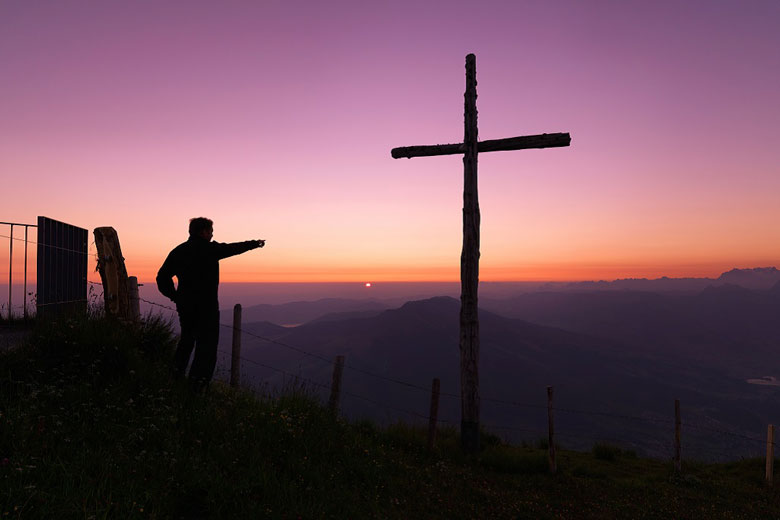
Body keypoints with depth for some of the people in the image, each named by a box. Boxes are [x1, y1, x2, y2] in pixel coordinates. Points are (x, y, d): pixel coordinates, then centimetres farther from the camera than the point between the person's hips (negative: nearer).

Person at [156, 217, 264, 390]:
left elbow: (162, 276, 5)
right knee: (207, 343, 1)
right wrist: (254, 243, 21)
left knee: (187, 338, 25)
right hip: (206, 307, -6)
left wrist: (175, 296, 12)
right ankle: (198, 380, -3)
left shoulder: (178, 251, 6)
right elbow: (234, 248, 5)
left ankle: (177, 371, 24)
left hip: (184, 305, 6)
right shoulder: (211, 249, -9)